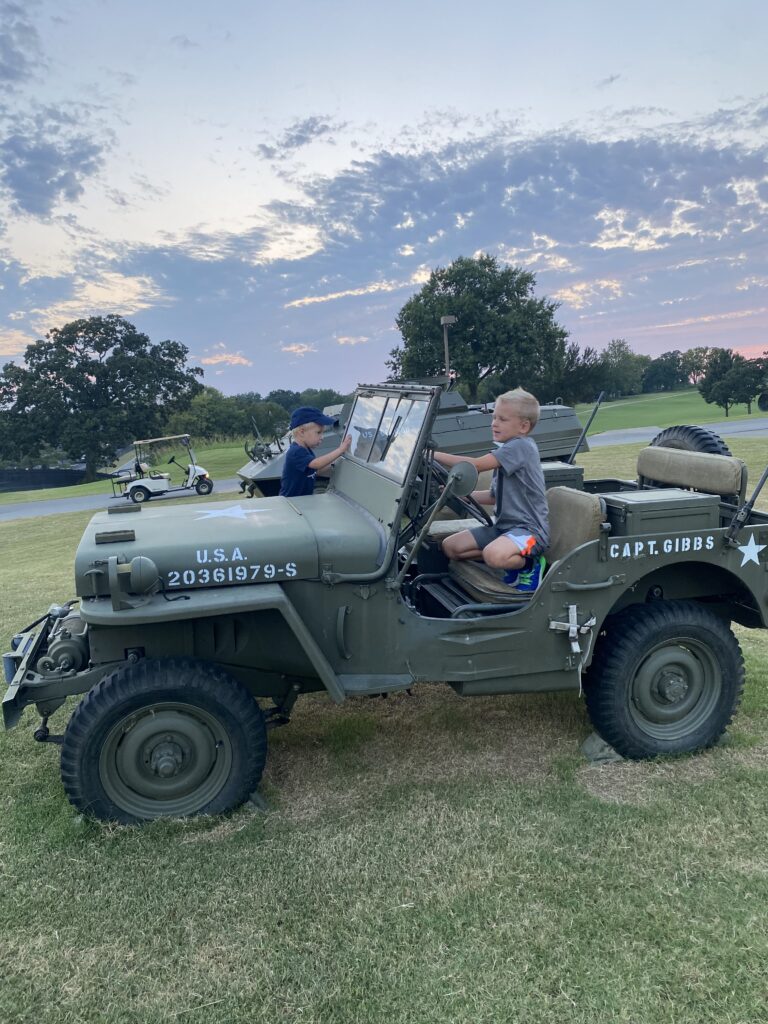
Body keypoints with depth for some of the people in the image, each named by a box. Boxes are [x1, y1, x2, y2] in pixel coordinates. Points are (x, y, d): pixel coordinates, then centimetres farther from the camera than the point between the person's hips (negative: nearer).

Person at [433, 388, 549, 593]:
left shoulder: (522, 446, -16)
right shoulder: (506, 452, 15)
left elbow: (475, 465, -23)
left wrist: (434, 455, -18)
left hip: (529, 529, -9)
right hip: (504, 526, 9)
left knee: (493, 555, -38)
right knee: (449, 546, 0)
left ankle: (529, 563, -5)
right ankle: (511, 559, 3)